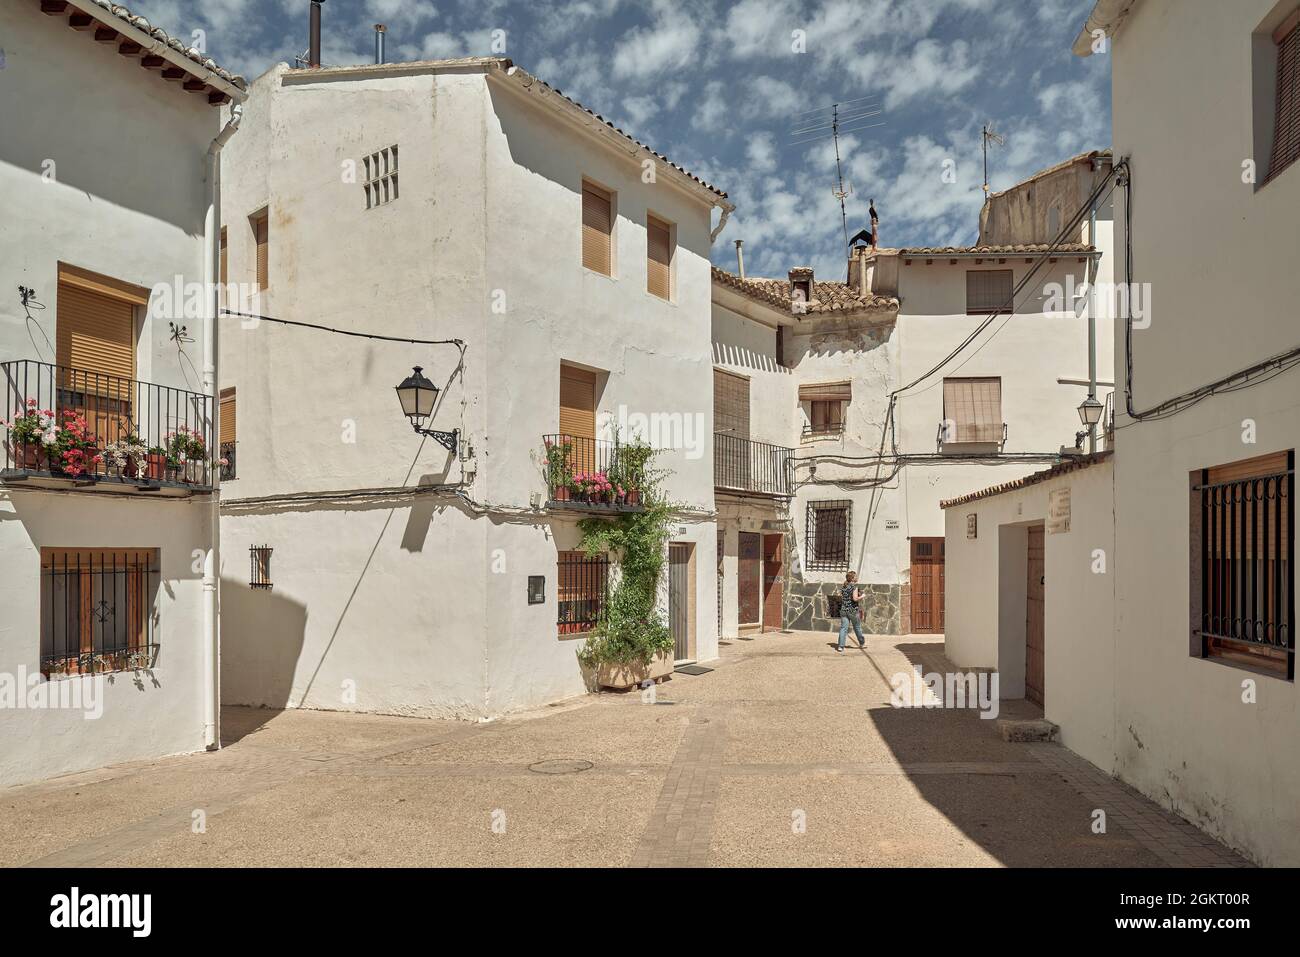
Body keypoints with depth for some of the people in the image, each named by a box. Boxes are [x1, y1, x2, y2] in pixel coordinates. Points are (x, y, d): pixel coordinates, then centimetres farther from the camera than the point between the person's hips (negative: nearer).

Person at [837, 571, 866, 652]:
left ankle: (840, 646, -8)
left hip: (844, 610, 5)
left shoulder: (843, 586, 8)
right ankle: (862, 643, 33)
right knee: (857, 627, 14)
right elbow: (855, 599, -20)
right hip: (853, 610, -5)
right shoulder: (854, 587, -12)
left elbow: (840, 597, 13)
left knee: (843, 628, 1)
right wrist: (861, 597, -4)